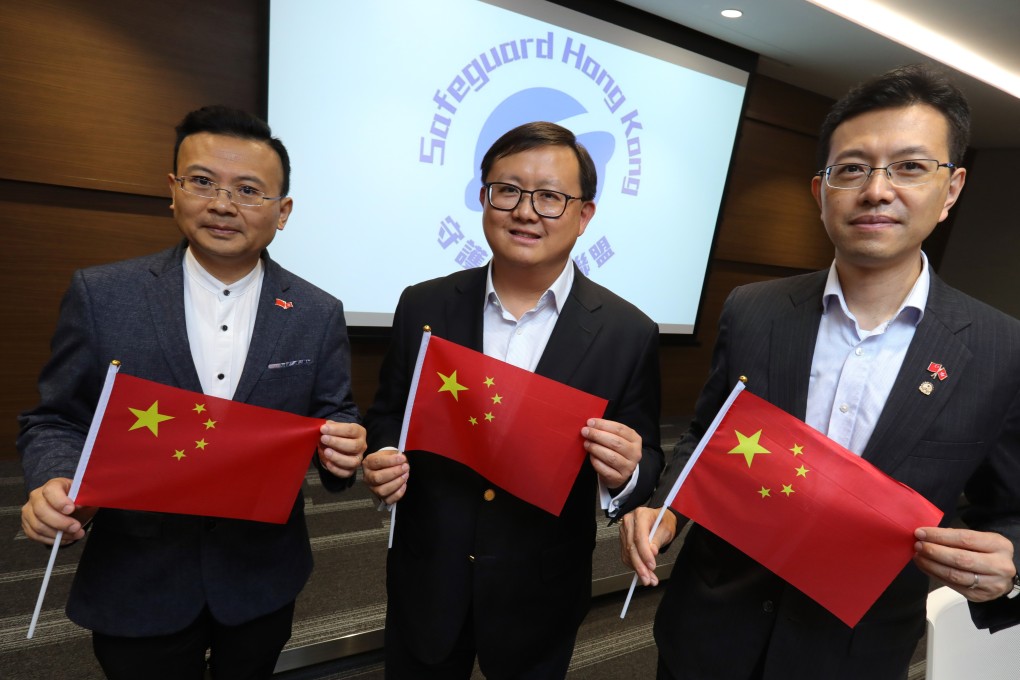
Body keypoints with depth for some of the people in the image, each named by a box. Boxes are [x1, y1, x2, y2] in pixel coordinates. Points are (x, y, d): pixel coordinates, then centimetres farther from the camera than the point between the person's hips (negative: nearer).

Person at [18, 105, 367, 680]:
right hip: (137, 588, -1)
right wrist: (53, 486, -21)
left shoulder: (319, 315, -6)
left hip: (262, 584, 1)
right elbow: (55, 421, -2)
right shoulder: (102, 295, -7)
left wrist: (344, 451, -23)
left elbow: (336, 418, -1)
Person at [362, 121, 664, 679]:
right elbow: (386, 416, 4)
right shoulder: (424, 307, -7)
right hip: (426, 590, 2)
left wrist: (626, 475, -27)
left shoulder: (629, 334, -12)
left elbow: (647, 465, -5)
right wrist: (381, 462, -16)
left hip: (538, 605, -1)